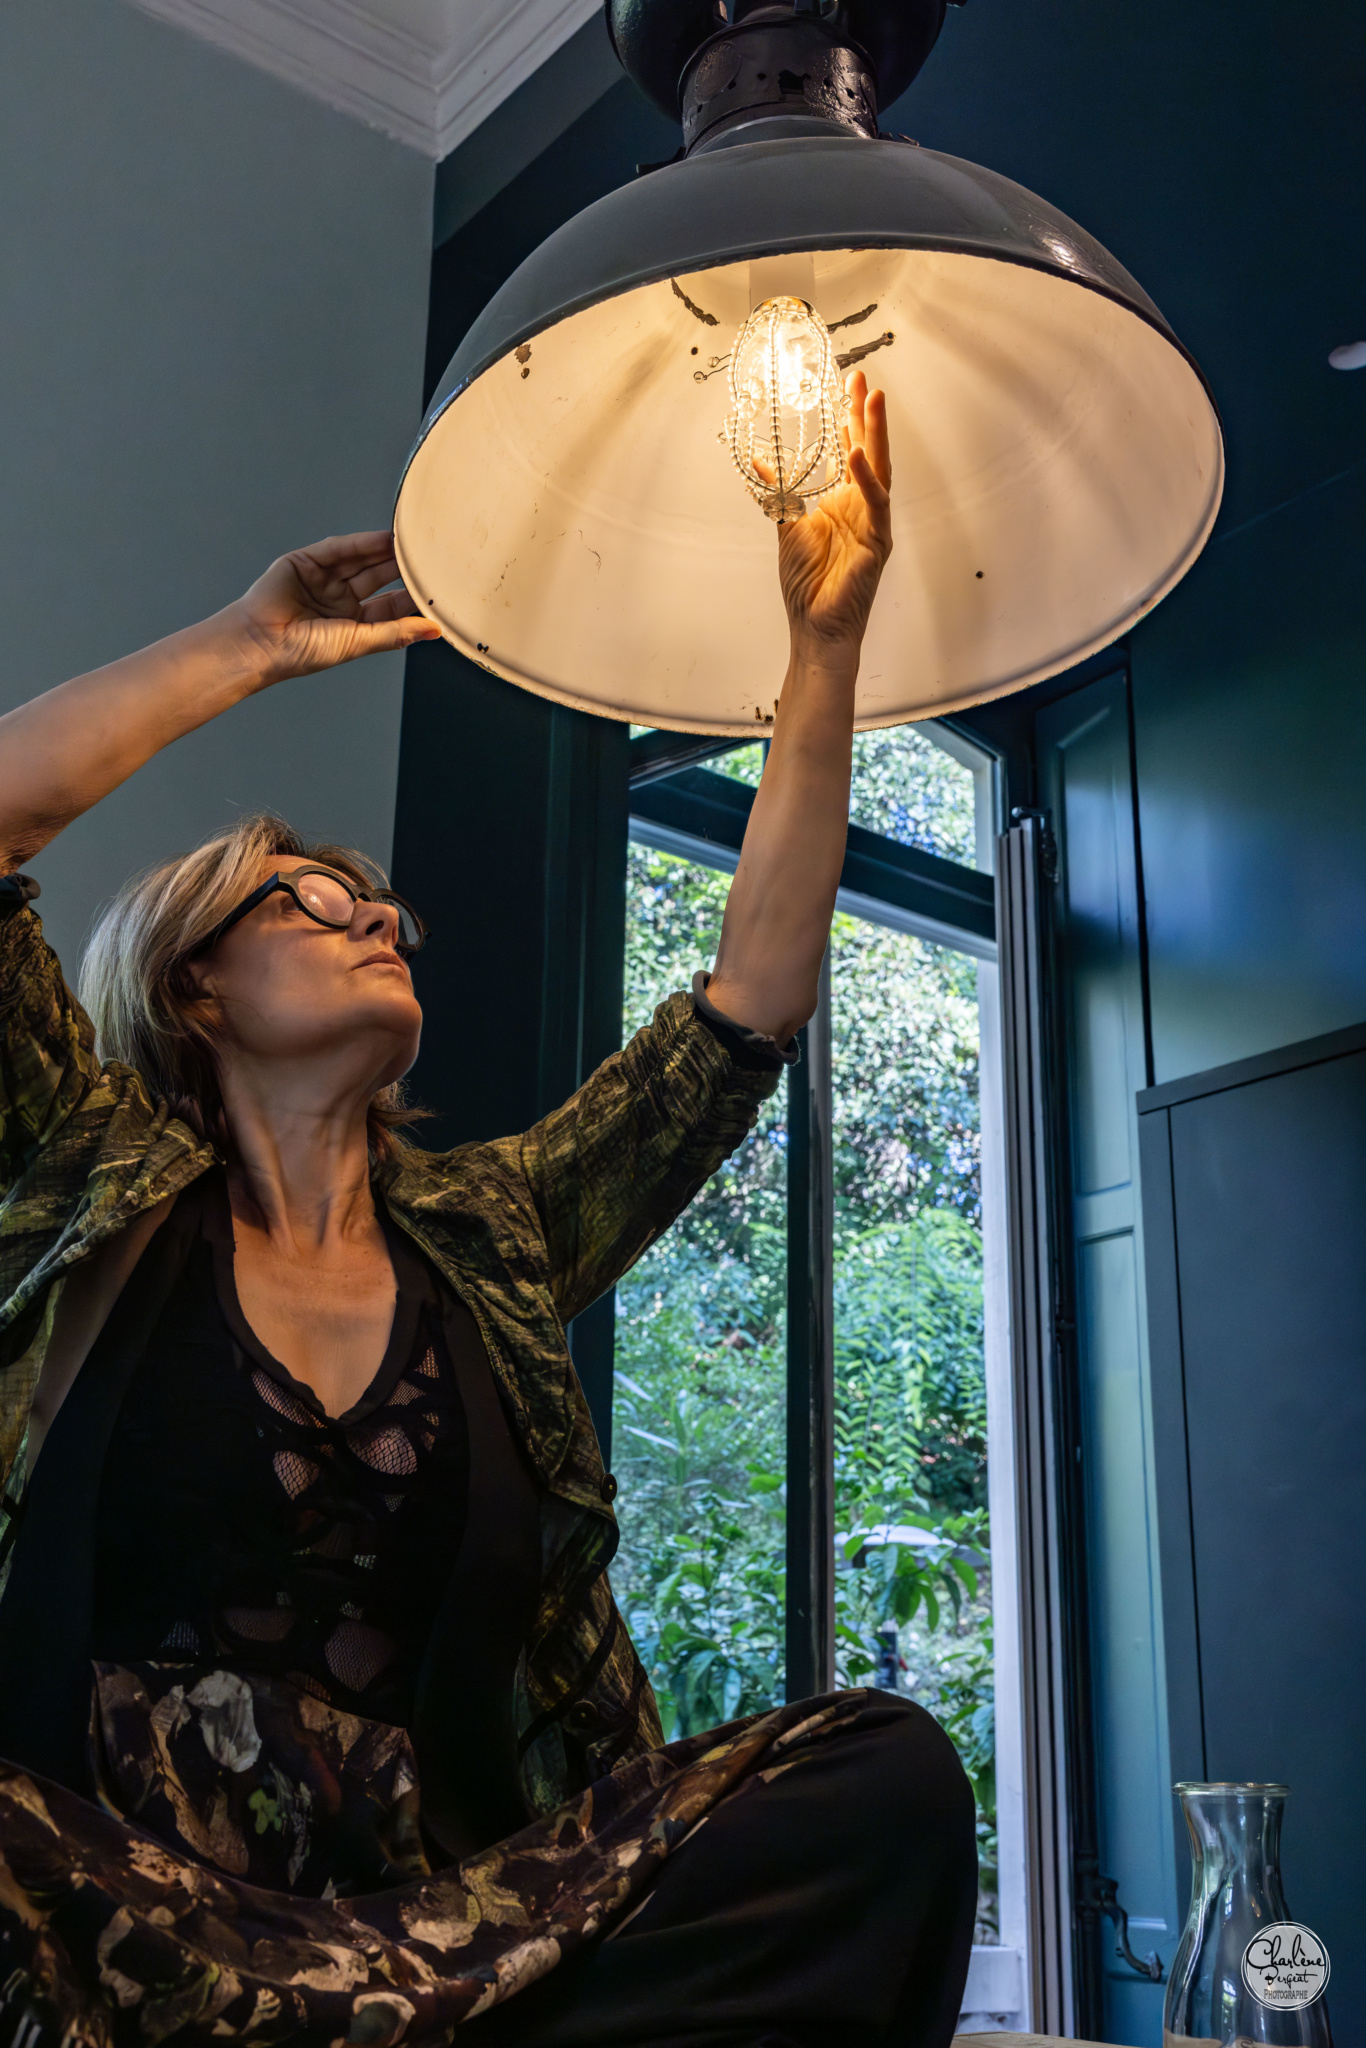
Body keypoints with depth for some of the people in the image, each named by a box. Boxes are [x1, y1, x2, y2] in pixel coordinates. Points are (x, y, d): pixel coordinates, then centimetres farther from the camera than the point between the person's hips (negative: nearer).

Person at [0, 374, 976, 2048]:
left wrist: (826, 642, 10)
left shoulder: (492, 1238, 17)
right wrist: (254, 645, 7)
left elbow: (754, 995, 13)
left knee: (888, 1775, -21)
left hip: (448, 1906, 5)